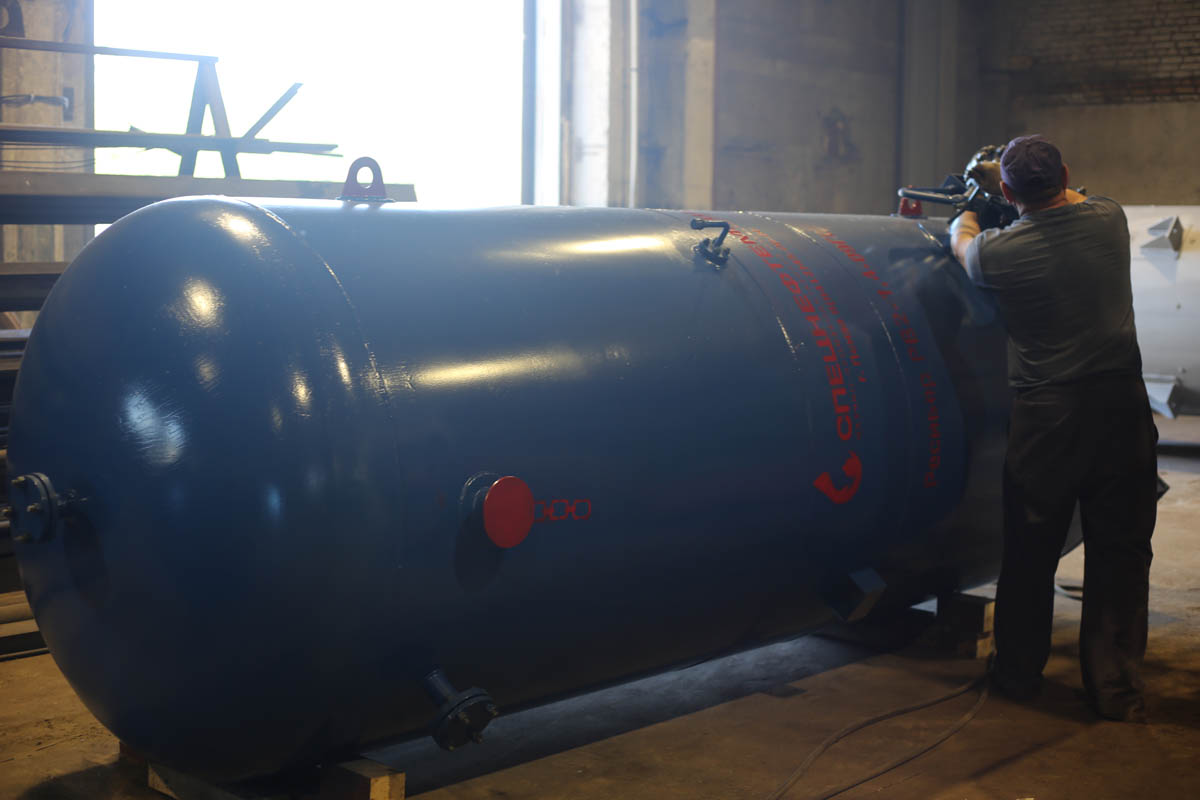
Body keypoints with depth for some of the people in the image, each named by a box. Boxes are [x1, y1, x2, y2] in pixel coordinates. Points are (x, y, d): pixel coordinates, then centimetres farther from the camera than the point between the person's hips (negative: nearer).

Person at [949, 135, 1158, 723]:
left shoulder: (1001, 252, -10)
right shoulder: (1108, 219, -2)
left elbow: (961, 239, 15)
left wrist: (970, 208, 37)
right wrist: (1023, 184, 36)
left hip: (1046, 415, -2)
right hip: (1121, 405, 2)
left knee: (1030, 551, 12)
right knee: (1119, 549, 7)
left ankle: (1018, 674, 25)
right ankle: (1116, 687, 12)